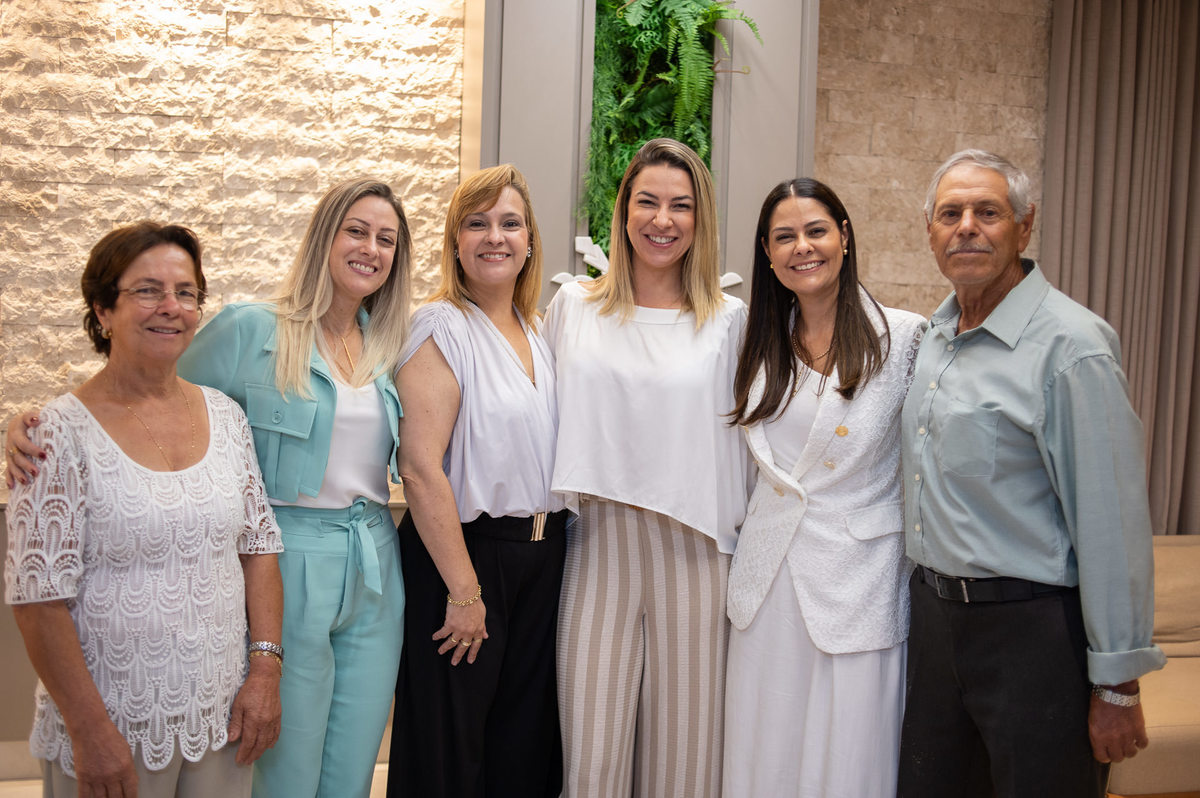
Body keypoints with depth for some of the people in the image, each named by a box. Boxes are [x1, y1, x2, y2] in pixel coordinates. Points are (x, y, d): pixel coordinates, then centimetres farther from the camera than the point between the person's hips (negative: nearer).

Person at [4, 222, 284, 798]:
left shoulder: (224, 415, 3)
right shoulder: (65, 431, -12)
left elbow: (258, 546, 7)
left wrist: (265, 668, 0)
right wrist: (90, 731, -14)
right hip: (112, 729, -4)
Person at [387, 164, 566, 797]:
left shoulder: (537, 332, 11)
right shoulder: (442, 327, -12)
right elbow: (421, 468, -19)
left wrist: (552, 544, 11)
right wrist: (464, 591, -19)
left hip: (543, 553, 7)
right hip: (467, 551, -7)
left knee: (524, 744, 15)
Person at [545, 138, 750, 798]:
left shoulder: (728, 321, 5)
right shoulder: (573, 305, 8)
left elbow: (743, 439, 9)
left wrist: (747, 538, 6)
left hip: (693, 552, 0)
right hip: (596, 549, 1)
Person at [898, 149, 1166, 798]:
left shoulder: (1070, 344, -16)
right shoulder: (933, 335, 8)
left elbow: (1112, 523, -18)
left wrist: (1118, 685, -16)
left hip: (1032, 627, -7)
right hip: (933, 613, 7)